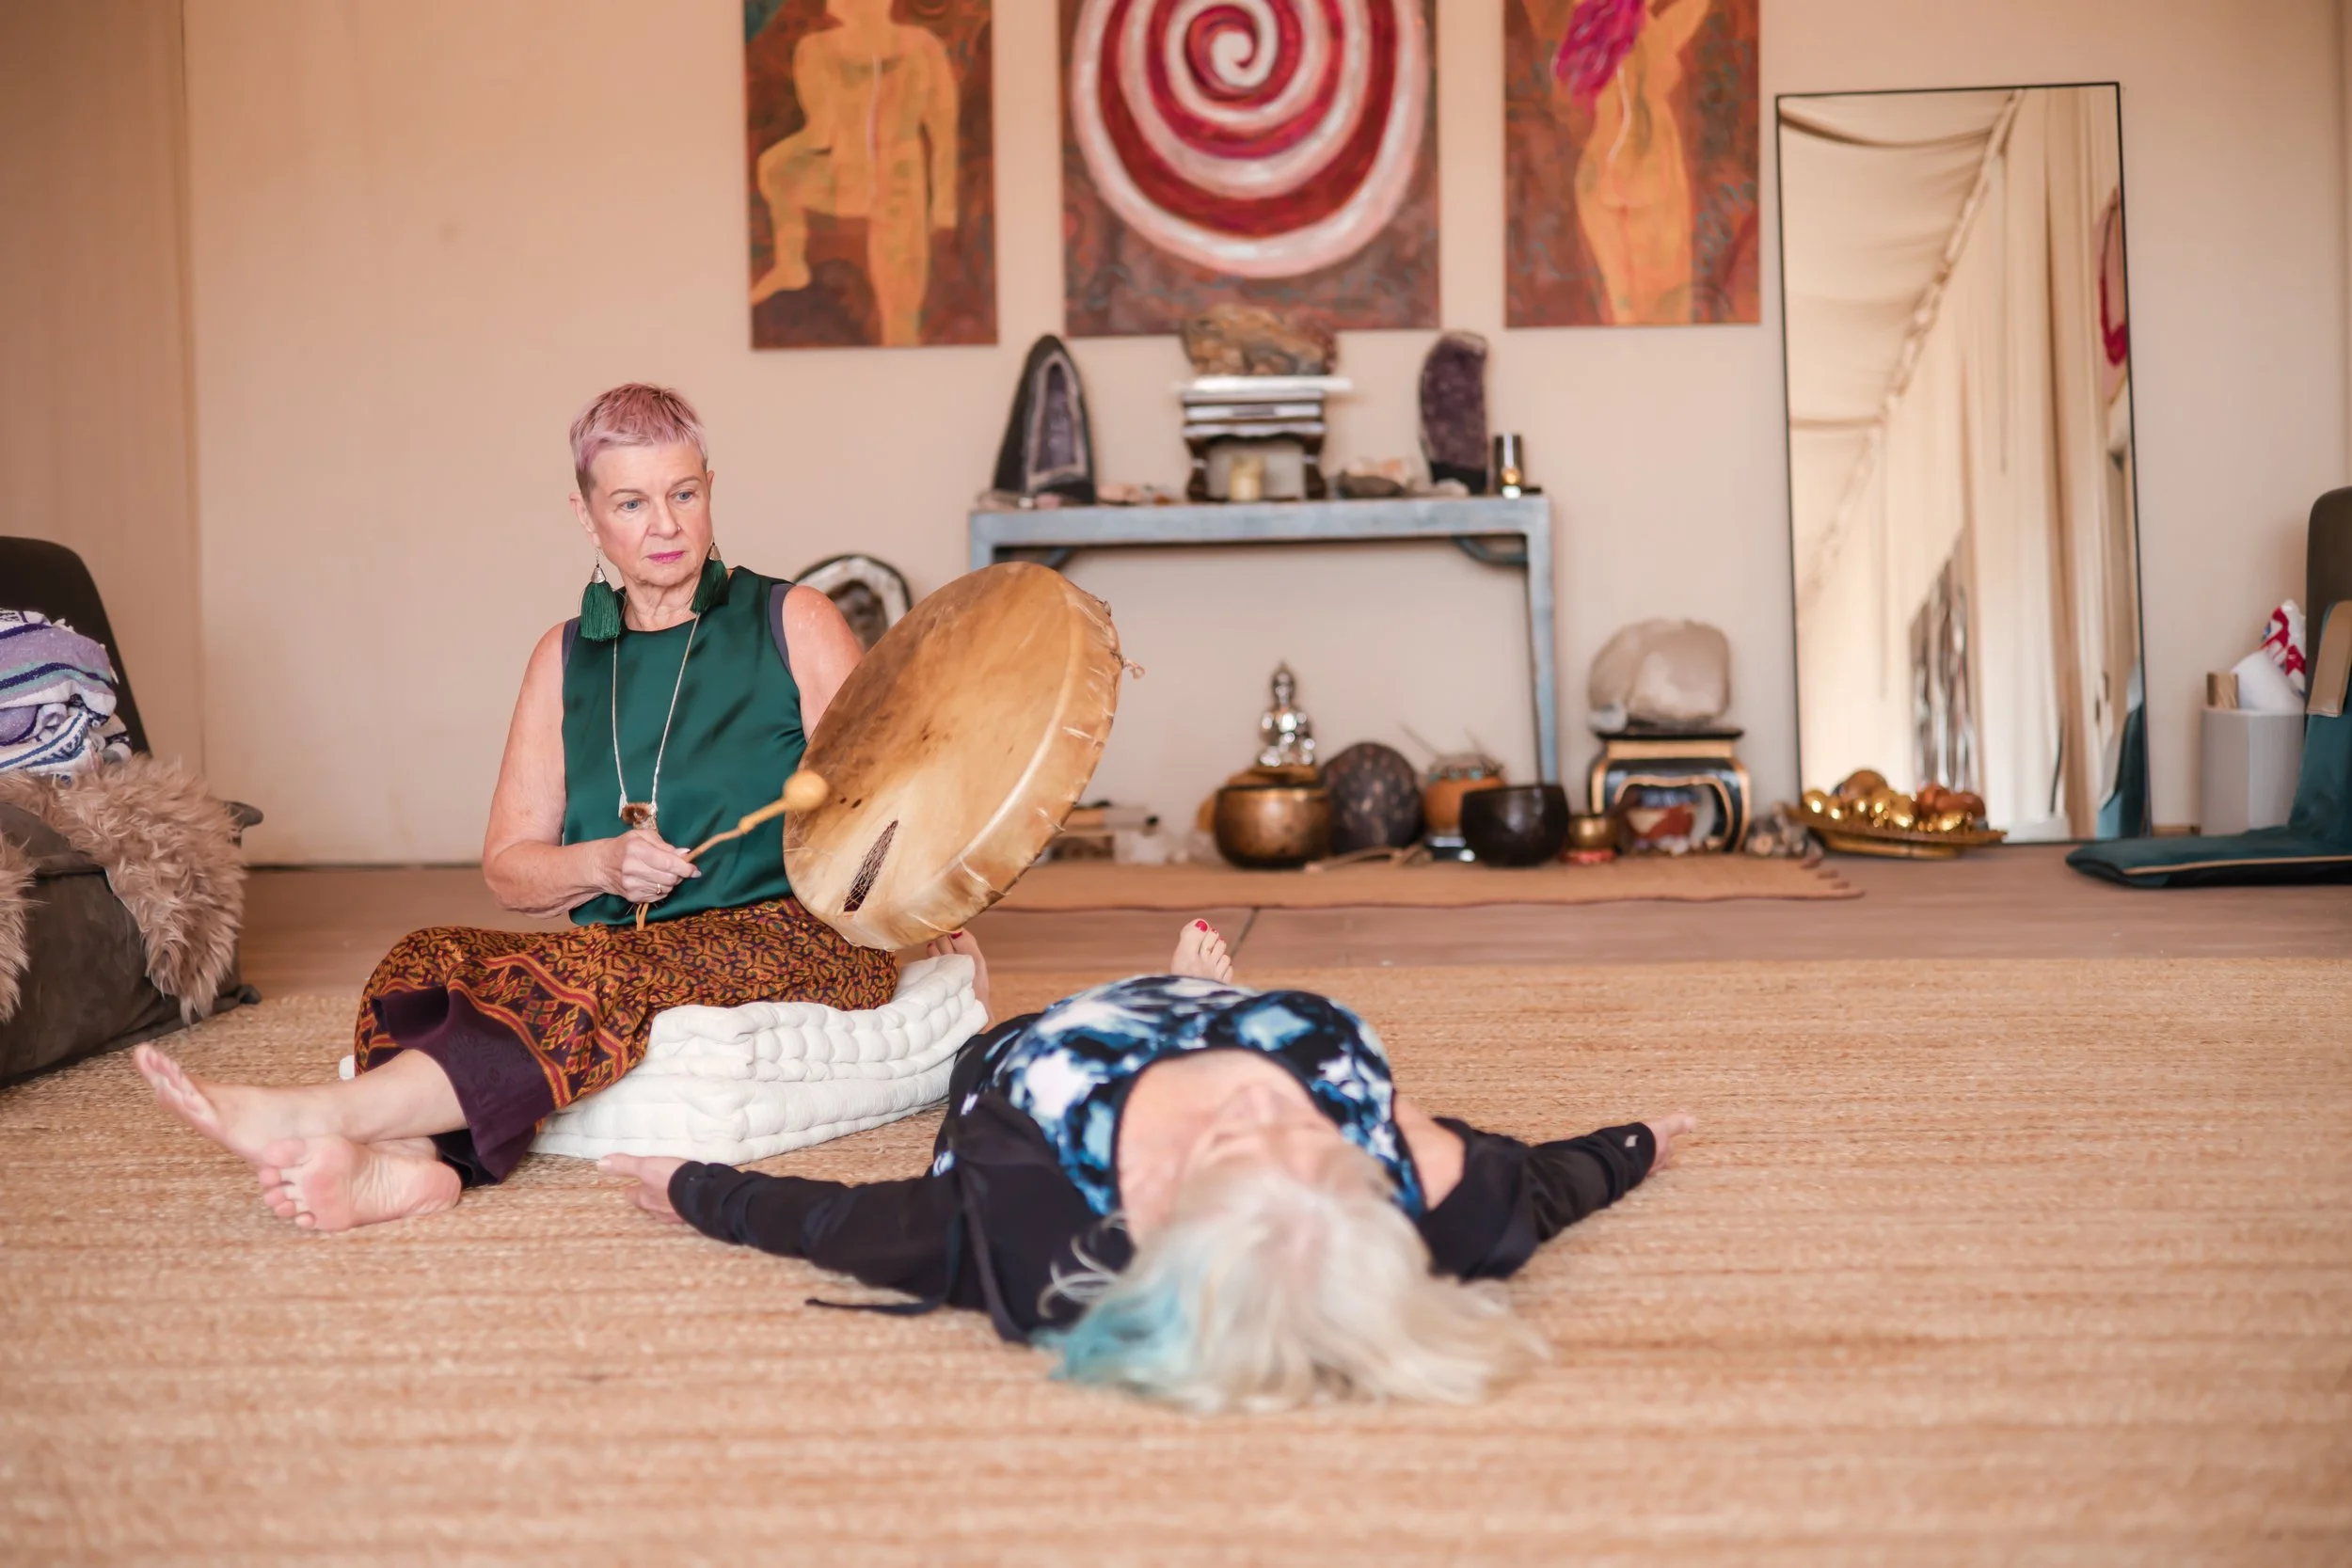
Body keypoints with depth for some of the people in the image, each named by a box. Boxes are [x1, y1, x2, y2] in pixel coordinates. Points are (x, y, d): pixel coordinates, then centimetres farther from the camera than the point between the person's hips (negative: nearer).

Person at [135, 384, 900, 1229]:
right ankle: (409, 1157, -50)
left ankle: (324, 1113, -44)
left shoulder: (792, 623, 6)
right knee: (429, 958, -23)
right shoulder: (568, 657, 16)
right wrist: (601, 863, -7)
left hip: (795, 939, -4)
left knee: (593, 972, -35)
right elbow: (507, 868, 14)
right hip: (625, 947, 5)